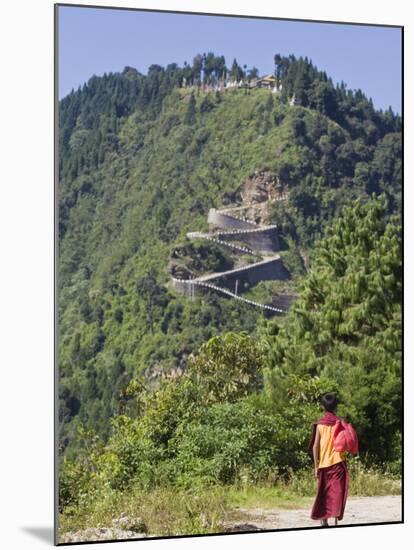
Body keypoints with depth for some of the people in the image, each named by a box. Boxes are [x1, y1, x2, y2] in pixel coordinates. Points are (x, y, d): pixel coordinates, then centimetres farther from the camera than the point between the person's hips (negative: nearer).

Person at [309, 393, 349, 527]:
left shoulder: (319, 424, 0)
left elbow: (315, 446, -3)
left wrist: (316, 466, 1)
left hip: (324, 464, 1)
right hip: (338, 462, -1)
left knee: (323, 493, 13)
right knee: (337, 492, -2)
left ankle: (324, 520, 19)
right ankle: (335, 520, -13)